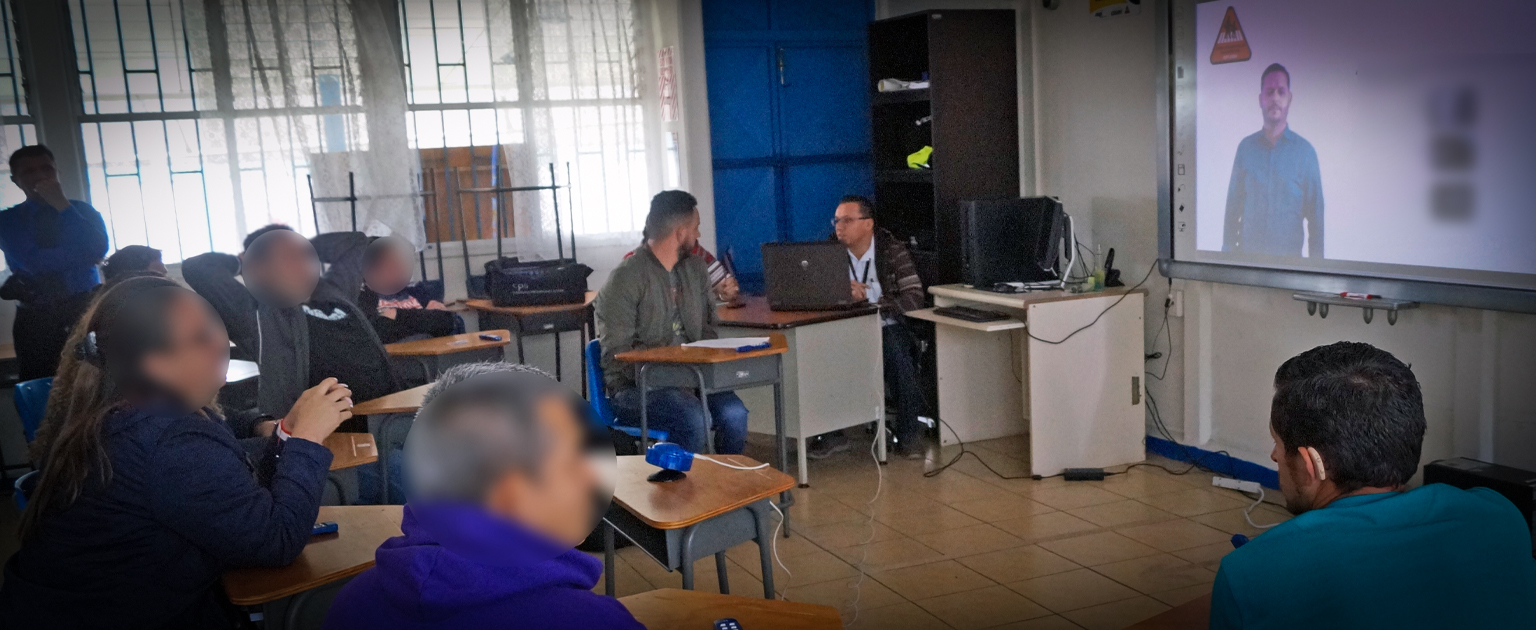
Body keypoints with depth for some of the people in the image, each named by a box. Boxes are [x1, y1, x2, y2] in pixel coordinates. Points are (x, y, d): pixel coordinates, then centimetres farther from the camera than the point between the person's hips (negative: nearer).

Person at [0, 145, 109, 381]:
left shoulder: (82, 210, 8)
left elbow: (97, 250, -12)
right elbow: (34, 262, -12)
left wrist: (63, 206, -12)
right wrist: (82, 252, -6)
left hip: (85, 310, 0)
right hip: (36, 319, 0)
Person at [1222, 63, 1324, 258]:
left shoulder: (1305, 151, 0)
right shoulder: (1245, 147, 4)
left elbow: (1315, 217, 1)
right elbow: (1232, 209, 6)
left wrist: (1316, 263, -4)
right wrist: (1228, 253, 0)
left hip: (1290, 257, -1)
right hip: (1248, 255, 1)